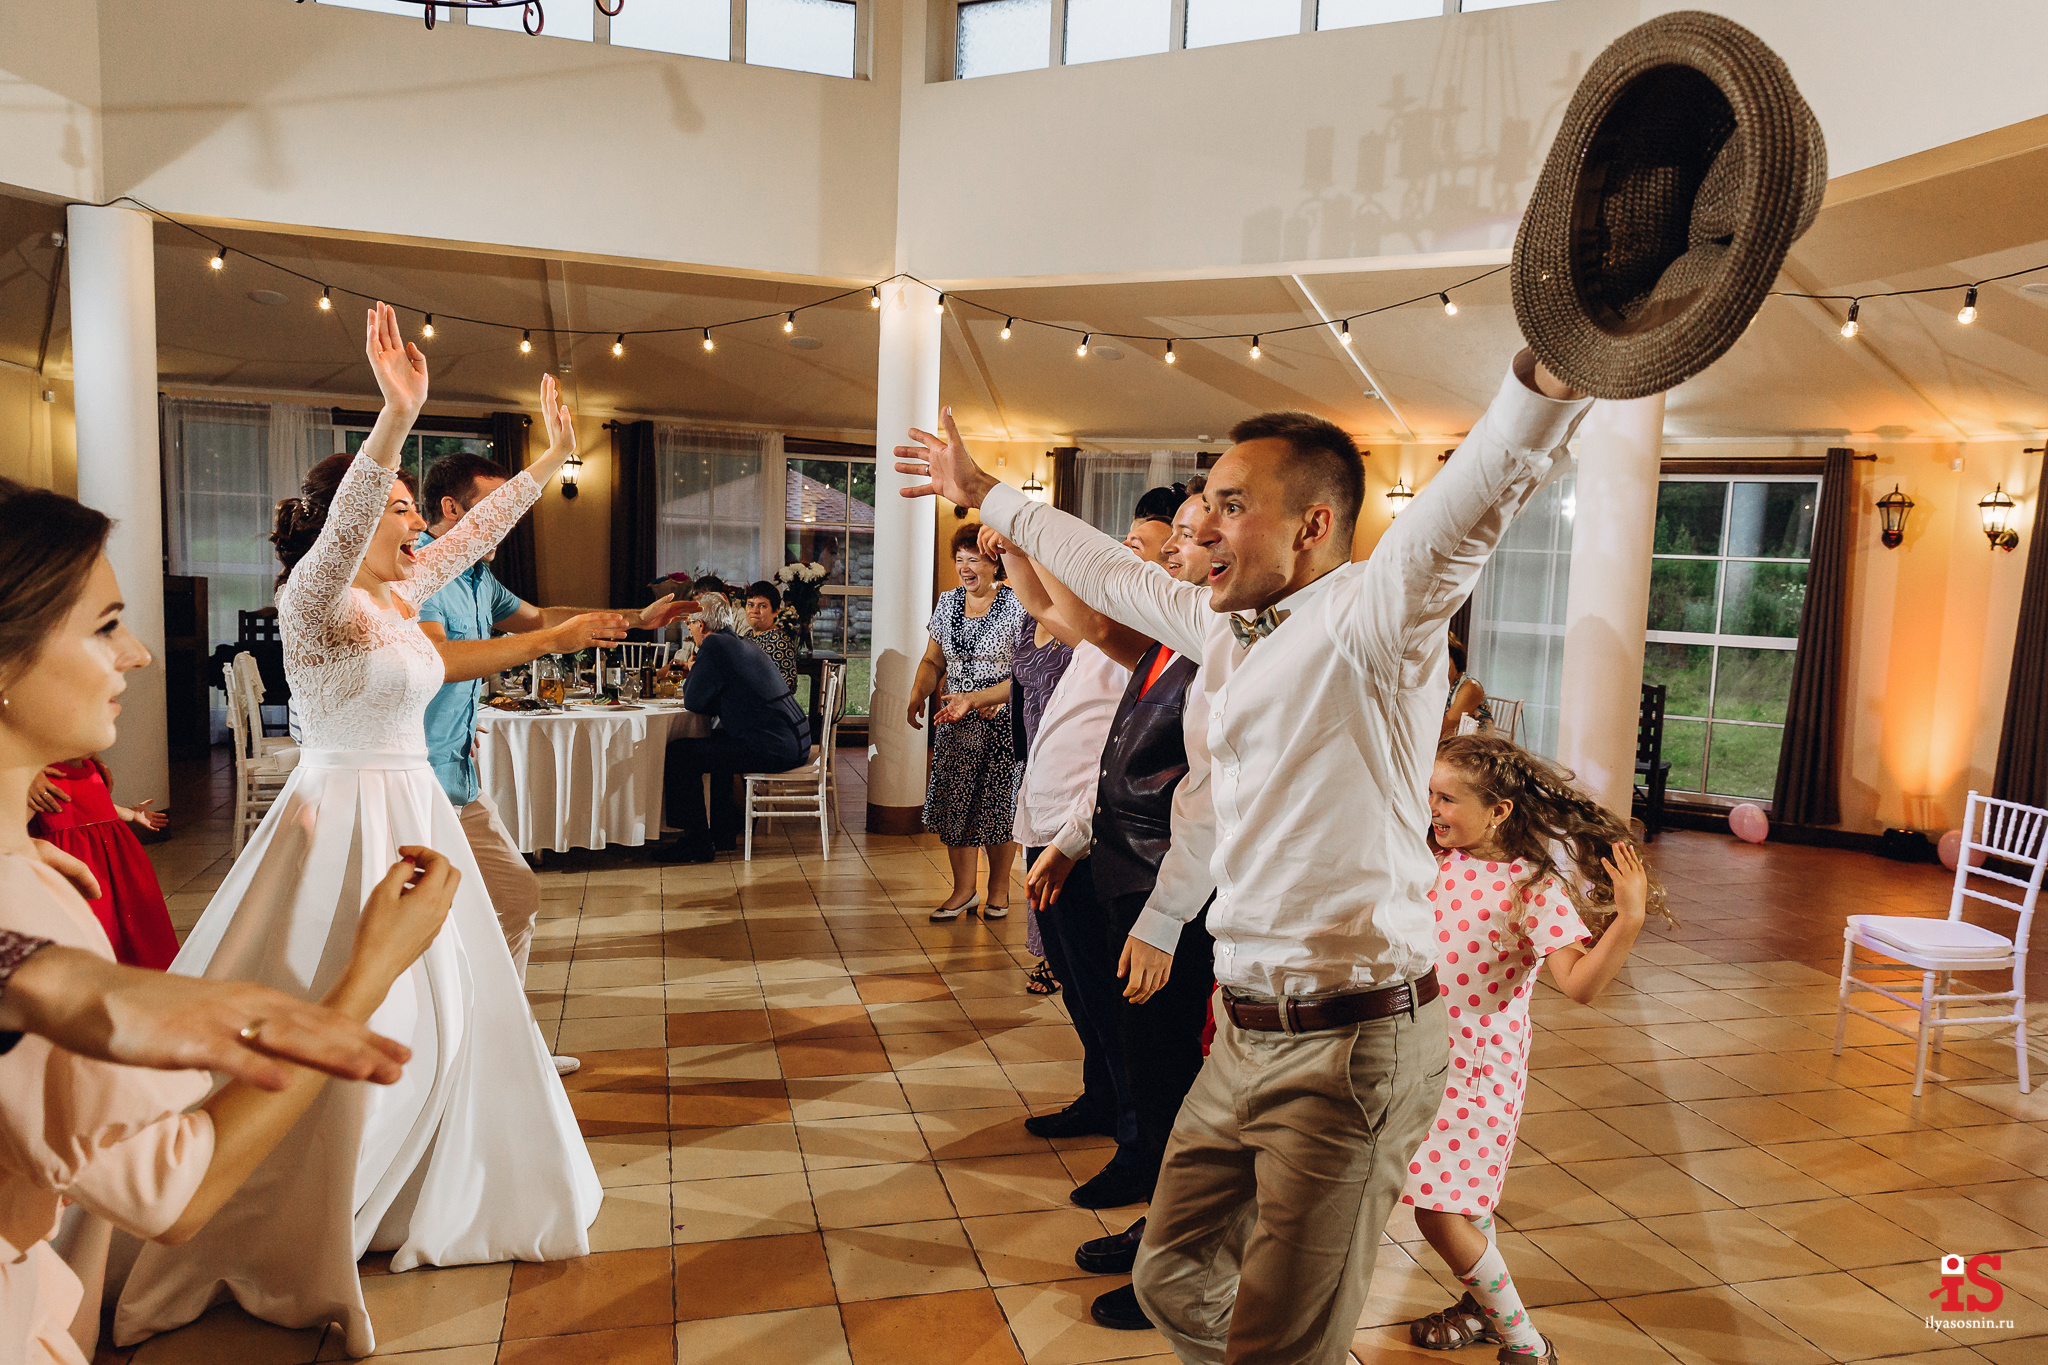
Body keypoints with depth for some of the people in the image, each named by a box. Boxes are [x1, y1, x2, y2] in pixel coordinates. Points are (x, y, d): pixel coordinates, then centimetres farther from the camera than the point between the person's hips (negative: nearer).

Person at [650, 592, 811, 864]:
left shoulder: (715, 646, -9)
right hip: (796, 742, 10)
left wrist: (692, 672, 13)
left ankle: (697, 841, 3)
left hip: (773, 748, -10)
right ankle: (723, 831, 37)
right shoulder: (744, 646, 19)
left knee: (679, 754, -5)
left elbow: (693, 702, -4)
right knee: (718, 741, 33)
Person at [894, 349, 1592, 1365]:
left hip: (1351, 1046, -8)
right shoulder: (1231, 629, 12)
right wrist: (982, 493, 36)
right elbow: (1111, 572, 26)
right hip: (1248, 1032, 9)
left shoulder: (1366, 617, -13)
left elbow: (1468, 502, -32)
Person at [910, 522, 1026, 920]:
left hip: (1003, 723, -5)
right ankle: (964, 890, 19)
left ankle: (999, 887, 23)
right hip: (955, 724, 5)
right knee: (954, 805, 5)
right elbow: (933, 660, 13)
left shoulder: (1017, 607, -10)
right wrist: (918, 695, -7)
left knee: (999, 805, 3)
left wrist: (974, 699, -23)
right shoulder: (947, 602, 7)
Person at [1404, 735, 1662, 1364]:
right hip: (1426, 1056, 6)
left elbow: (1579, 982, -27)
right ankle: (1482, 1307, 44)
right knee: (1462, 1202, 21)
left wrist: (1630, 919, -40)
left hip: (1480, 1069, -6)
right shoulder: (1435, 863, -1)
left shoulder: (1534, 888, -18)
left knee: (1441, 1210, -6)